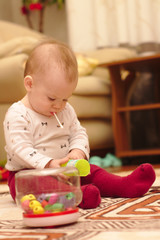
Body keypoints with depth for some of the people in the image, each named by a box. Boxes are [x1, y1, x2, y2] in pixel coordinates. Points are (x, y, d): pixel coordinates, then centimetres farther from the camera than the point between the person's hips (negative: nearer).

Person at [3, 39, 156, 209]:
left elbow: (78, 133, 11)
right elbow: (20, 149, -22)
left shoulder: (66, 111, 8)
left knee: (91, 172, -8)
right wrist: (48, 163, -34)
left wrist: (78, 151, -13)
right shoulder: (17, 115, -16)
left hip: (64, 170, 7)